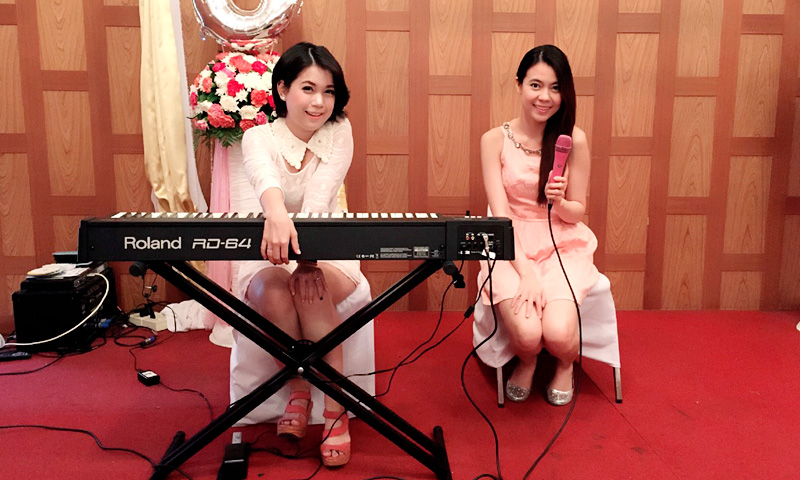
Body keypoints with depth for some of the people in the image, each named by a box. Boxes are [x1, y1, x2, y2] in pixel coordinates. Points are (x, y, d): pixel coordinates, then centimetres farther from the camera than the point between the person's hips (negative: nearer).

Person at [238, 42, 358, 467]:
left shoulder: (338, 132, -5)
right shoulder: (259, 137, -8)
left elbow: (320, 197, -24)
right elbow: (264, 175, -35)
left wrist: (308, 253, -42)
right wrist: (276, 213, -59)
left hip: (328, 252, 0)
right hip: (269, 257, 0)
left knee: (314, 287, -33)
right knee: (272, 291, -32)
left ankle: (334, 406, -20)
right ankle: (298, 392, -9)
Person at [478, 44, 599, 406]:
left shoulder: (574, 139, -2)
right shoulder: (495, 140, -4)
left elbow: (577, 212, 4)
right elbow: (500, 213, -9)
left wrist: (559, 203, -20)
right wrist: (526, 273, -19)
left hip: (562, 246, 1)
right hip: (511, 247, 0)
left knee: (558, 334, -23)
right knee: (527, 333, -25)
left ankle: (565, 364, 17)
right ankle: (526, 362, 16)